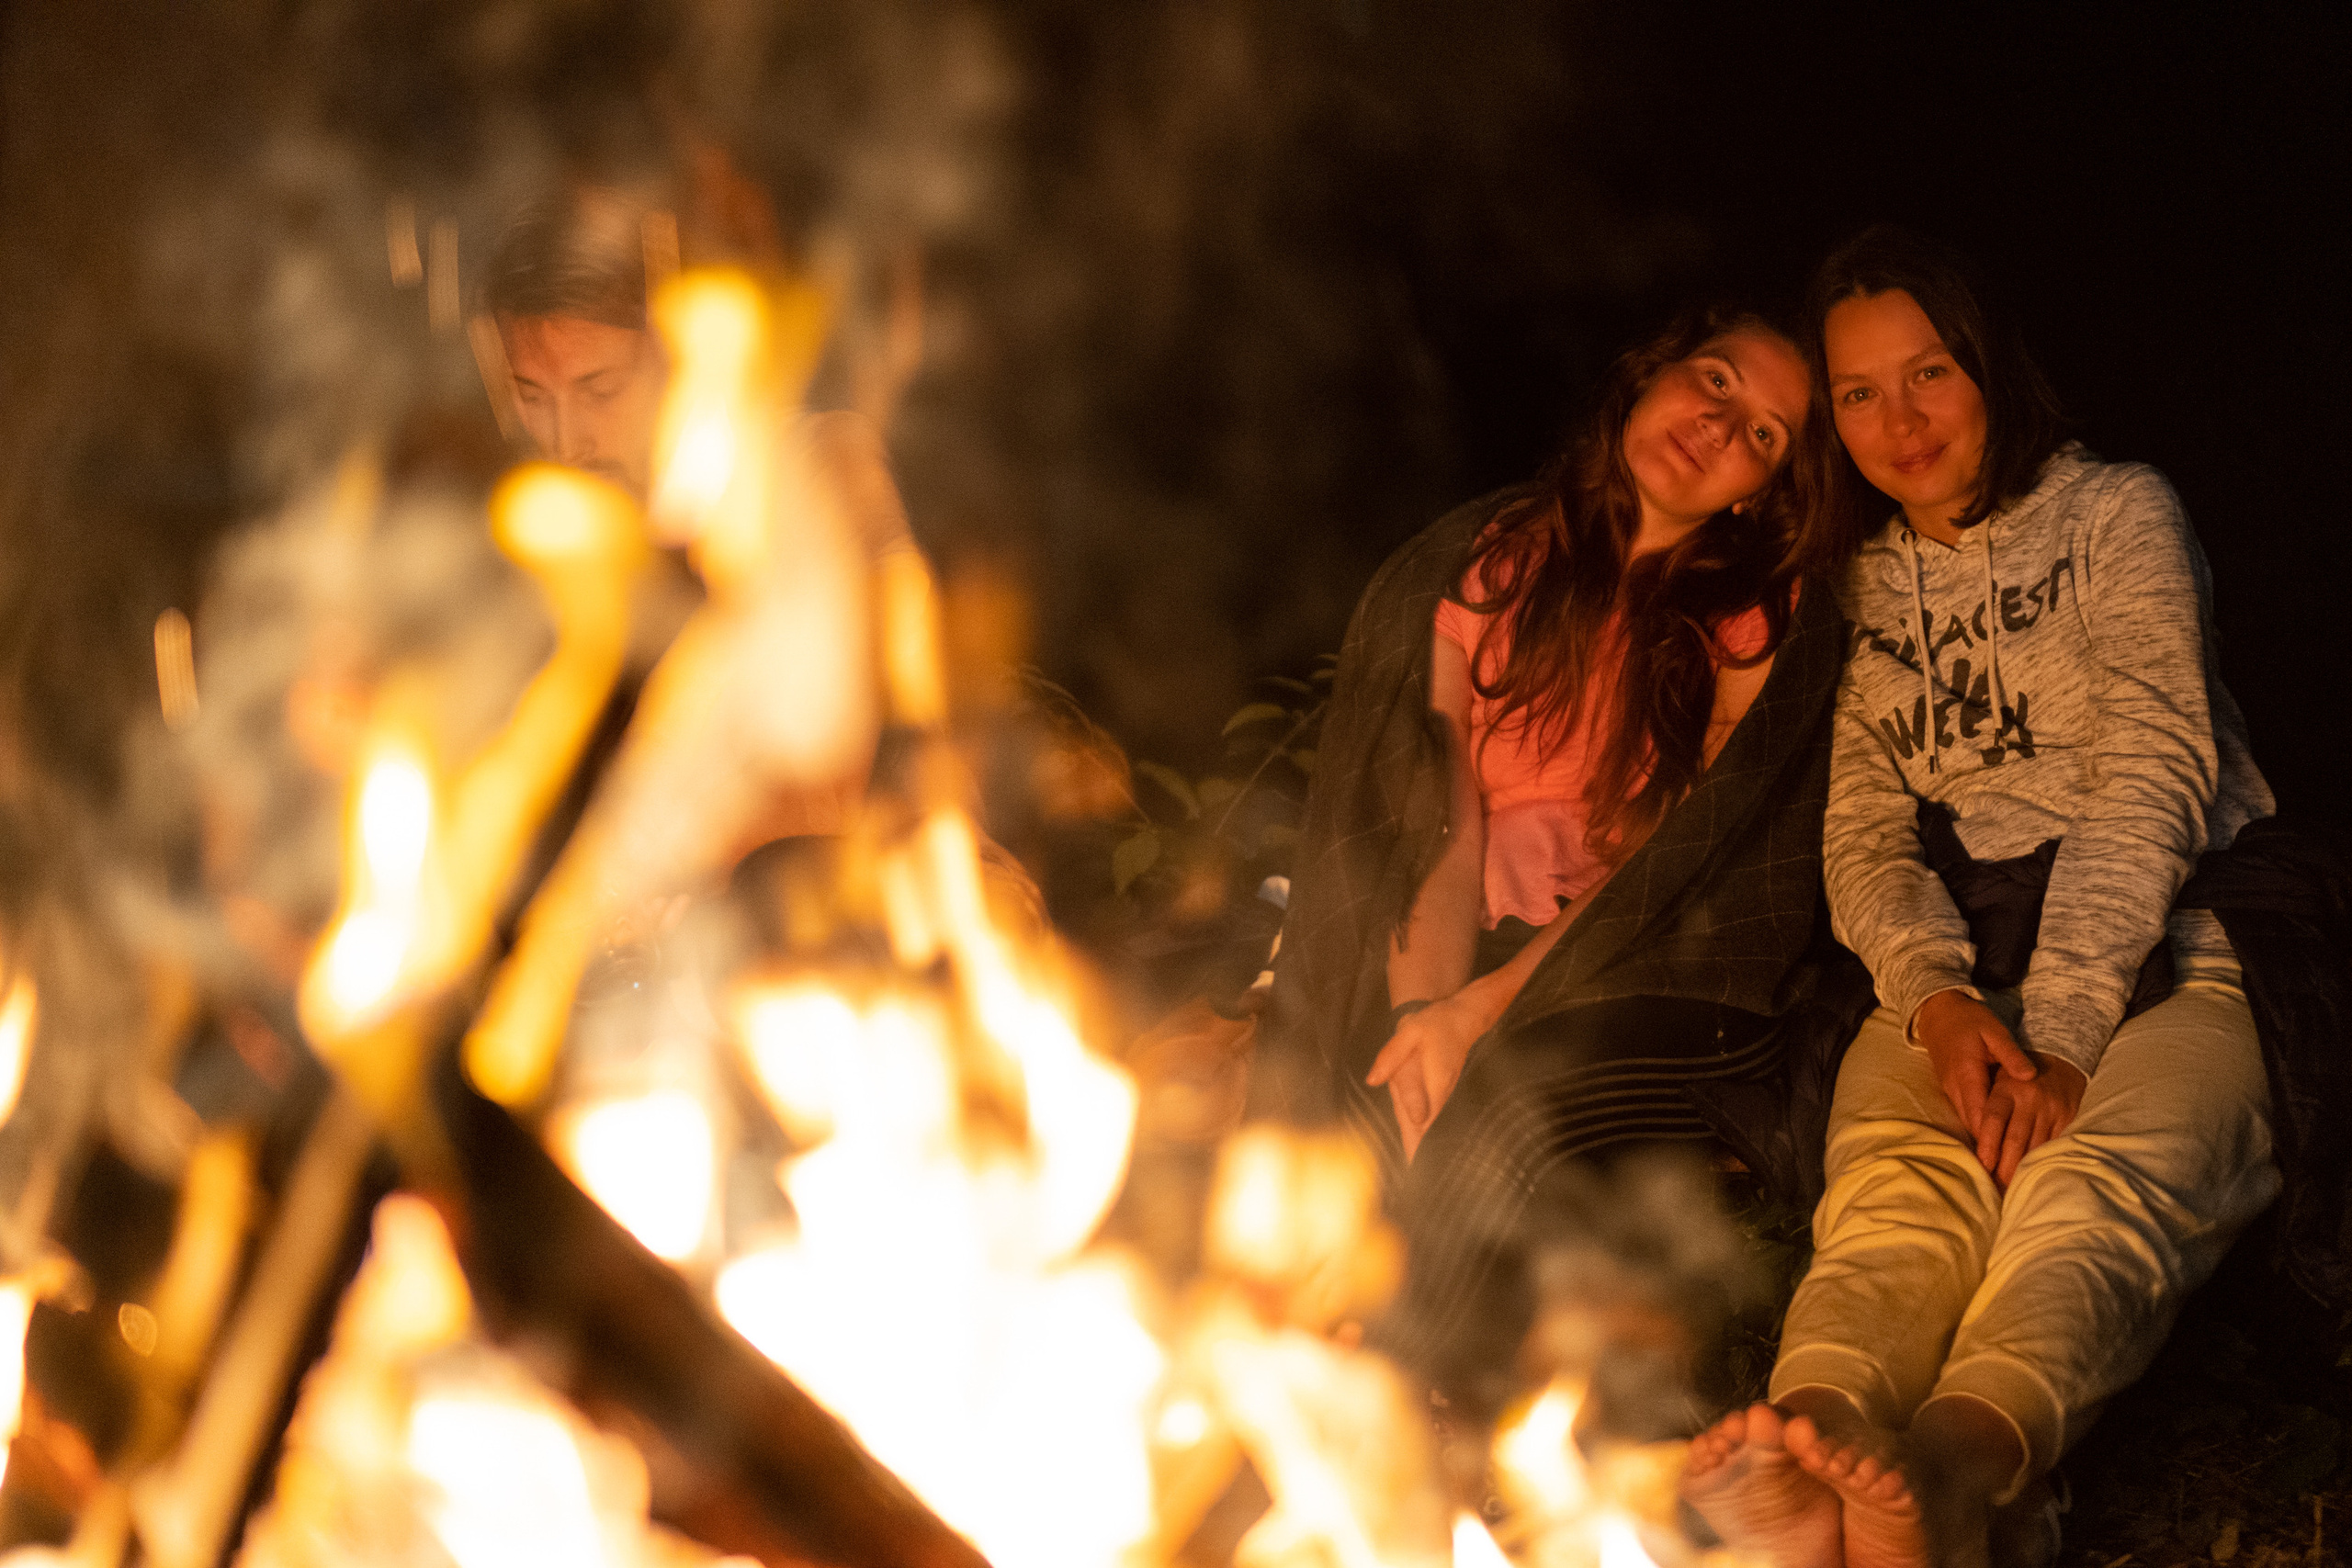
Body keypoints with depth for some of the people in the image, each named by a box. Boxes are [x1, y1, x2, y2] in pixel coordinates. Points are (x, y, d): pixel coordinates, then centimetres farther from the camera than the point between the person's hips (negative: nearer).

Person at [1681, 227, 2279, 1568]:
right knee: (1900, 1183, -33)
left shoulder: (2116, 513, 9)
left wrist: (2064, 1038, -19)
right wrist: (1934, 995, -14)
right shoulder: (1865, 591, 21)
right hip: (1958, 975, 2)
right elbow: (1864, 829, 11)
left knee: (2091, 1175, -37)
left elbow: (2155, 775, -5)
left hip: (2167, 956, -2)